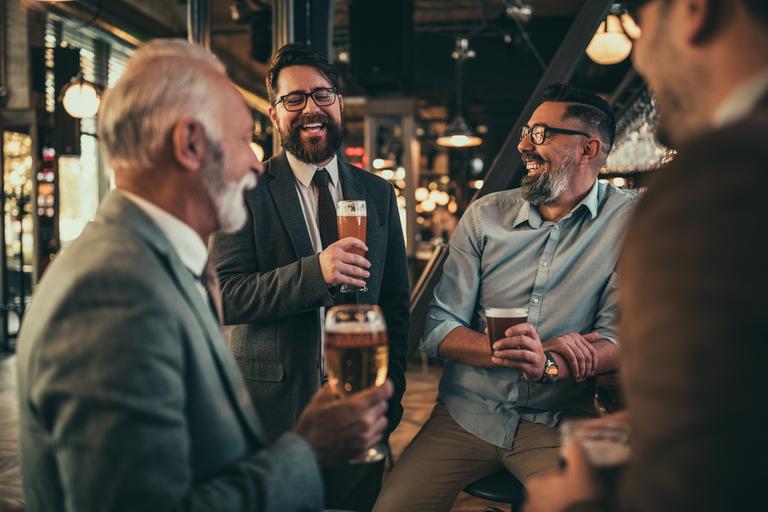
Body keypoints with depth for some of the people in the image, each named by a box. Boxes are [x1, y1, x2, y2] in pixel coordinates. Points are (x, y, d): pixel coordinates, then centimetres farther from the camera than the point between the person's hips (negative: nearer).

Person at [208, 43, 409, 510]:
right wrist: (314, 272, -28)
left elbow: (395, 303, 10)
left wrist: (392, 394, 8)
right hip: (272, 407, -3)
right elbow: (226, 296, -15)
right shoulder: (246, 192, -5)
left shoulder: (379, 194, 7)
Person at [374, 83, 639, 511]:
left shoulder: (629, 220, -3)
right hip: (466, 414, 2)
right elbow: (438, 329, -1)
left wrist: (546, 364, -29)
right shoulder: (486, 215, 3)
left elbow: (622, 336, -10)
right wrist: (509, 352, -18)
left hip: (558, 423, -2)